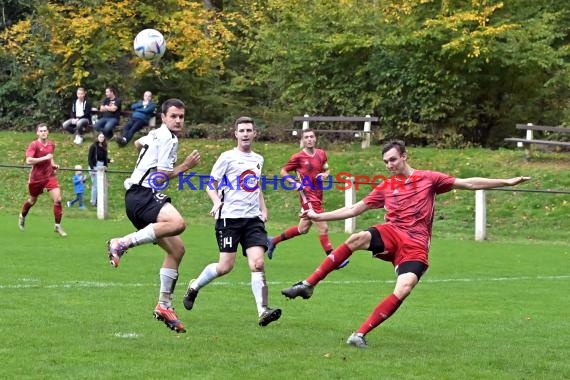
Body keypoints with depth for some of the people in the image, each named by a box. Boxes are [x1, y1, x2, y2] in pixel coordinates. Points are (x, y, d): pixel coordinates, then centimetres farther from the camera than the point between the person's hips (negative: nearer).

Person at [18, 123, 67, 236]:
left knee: (58, 199, -14)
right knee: (32, 200, 16)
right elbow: (28, 160, -26)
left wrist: (54, 164, 6)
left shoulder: (51, 144, 5)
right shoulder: (34, 145, -13)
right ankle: (22, 216, 48)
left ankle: (57, 226, -5)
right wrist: (44, 158, -26)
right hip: (36, 178, -3)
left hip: (50, 176, 3)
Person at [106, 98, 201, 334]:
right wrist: (185, 166, -8)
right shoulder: (167, 138, -7)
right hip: (141, 193, -11)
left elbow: (138, 143, 47)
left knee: (177, 248, 8)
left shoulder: (156, 134, 24)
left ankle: (164, 306, 10)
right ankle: (122, 244, -28)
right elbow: (160, 177, -13)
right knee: (177, 223, -37)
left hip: (142, 196, 11)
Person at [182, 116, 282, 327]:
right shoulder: (227, 157, 0)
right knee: (225, 266, -5)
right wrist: (217, 202, -19)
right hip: (230, 217, -4)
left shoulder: (258, 159, 17)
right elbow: (211, 184, 0)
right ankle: (194, 287, 22)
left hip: (253, 219, 4)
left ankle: (263, 311, -17)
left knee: (258, 264, -12)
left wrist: (263, 209, 17)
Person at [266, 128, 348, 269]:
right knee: (323, 228, -10)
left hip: (318, 194, 7)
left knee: (303, 228, 17)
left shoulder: (321, 154, 7)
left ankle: (274, 241, 33)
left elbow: (327, 169, 21)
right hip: (308, 195, -7)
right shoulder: (298, 157, -9)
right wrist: (294, 183, -14)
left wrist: (325, 174, -2)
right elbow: (283, 171, 1)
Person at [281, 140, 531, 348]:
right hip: (391, 234, 1)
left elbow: (469, 183, 7)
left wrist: (507, 182, 2)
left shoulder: (428, 179, 7)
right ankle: (308, 285, -29)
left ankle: (360, 334, -18)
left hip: (415, 245, -1)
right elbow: (354, 210, 18)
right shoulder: (386, 187, 14)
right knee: (357, 238, -31)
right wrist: (318, 216, 12)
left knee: (403, 290, -26)